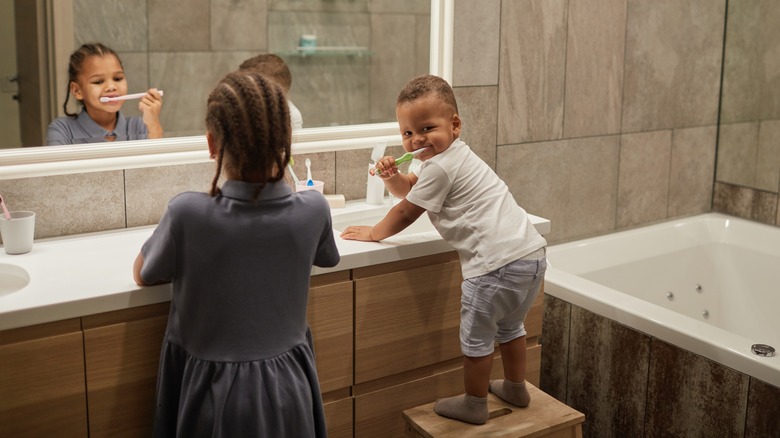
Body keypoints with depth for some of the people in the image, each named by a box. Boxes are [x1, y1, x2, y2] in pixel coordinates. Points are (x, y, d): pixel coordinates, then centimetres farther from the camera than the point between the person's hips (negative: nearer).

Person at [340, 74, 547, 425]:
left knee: (476, 336, 7)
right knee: (508, 326, 28)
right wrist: (392, 176, 4)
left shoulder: (440, 167, -12)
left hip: (499, 264, -10)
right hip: (531, 254, 10)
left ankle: (474, 405, 20)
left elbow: (406, 212, -4)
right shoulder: (450, 156, 18)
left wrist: (373, 233, 11)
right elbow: (408, 189, 25)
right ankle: (515, 388, 44)